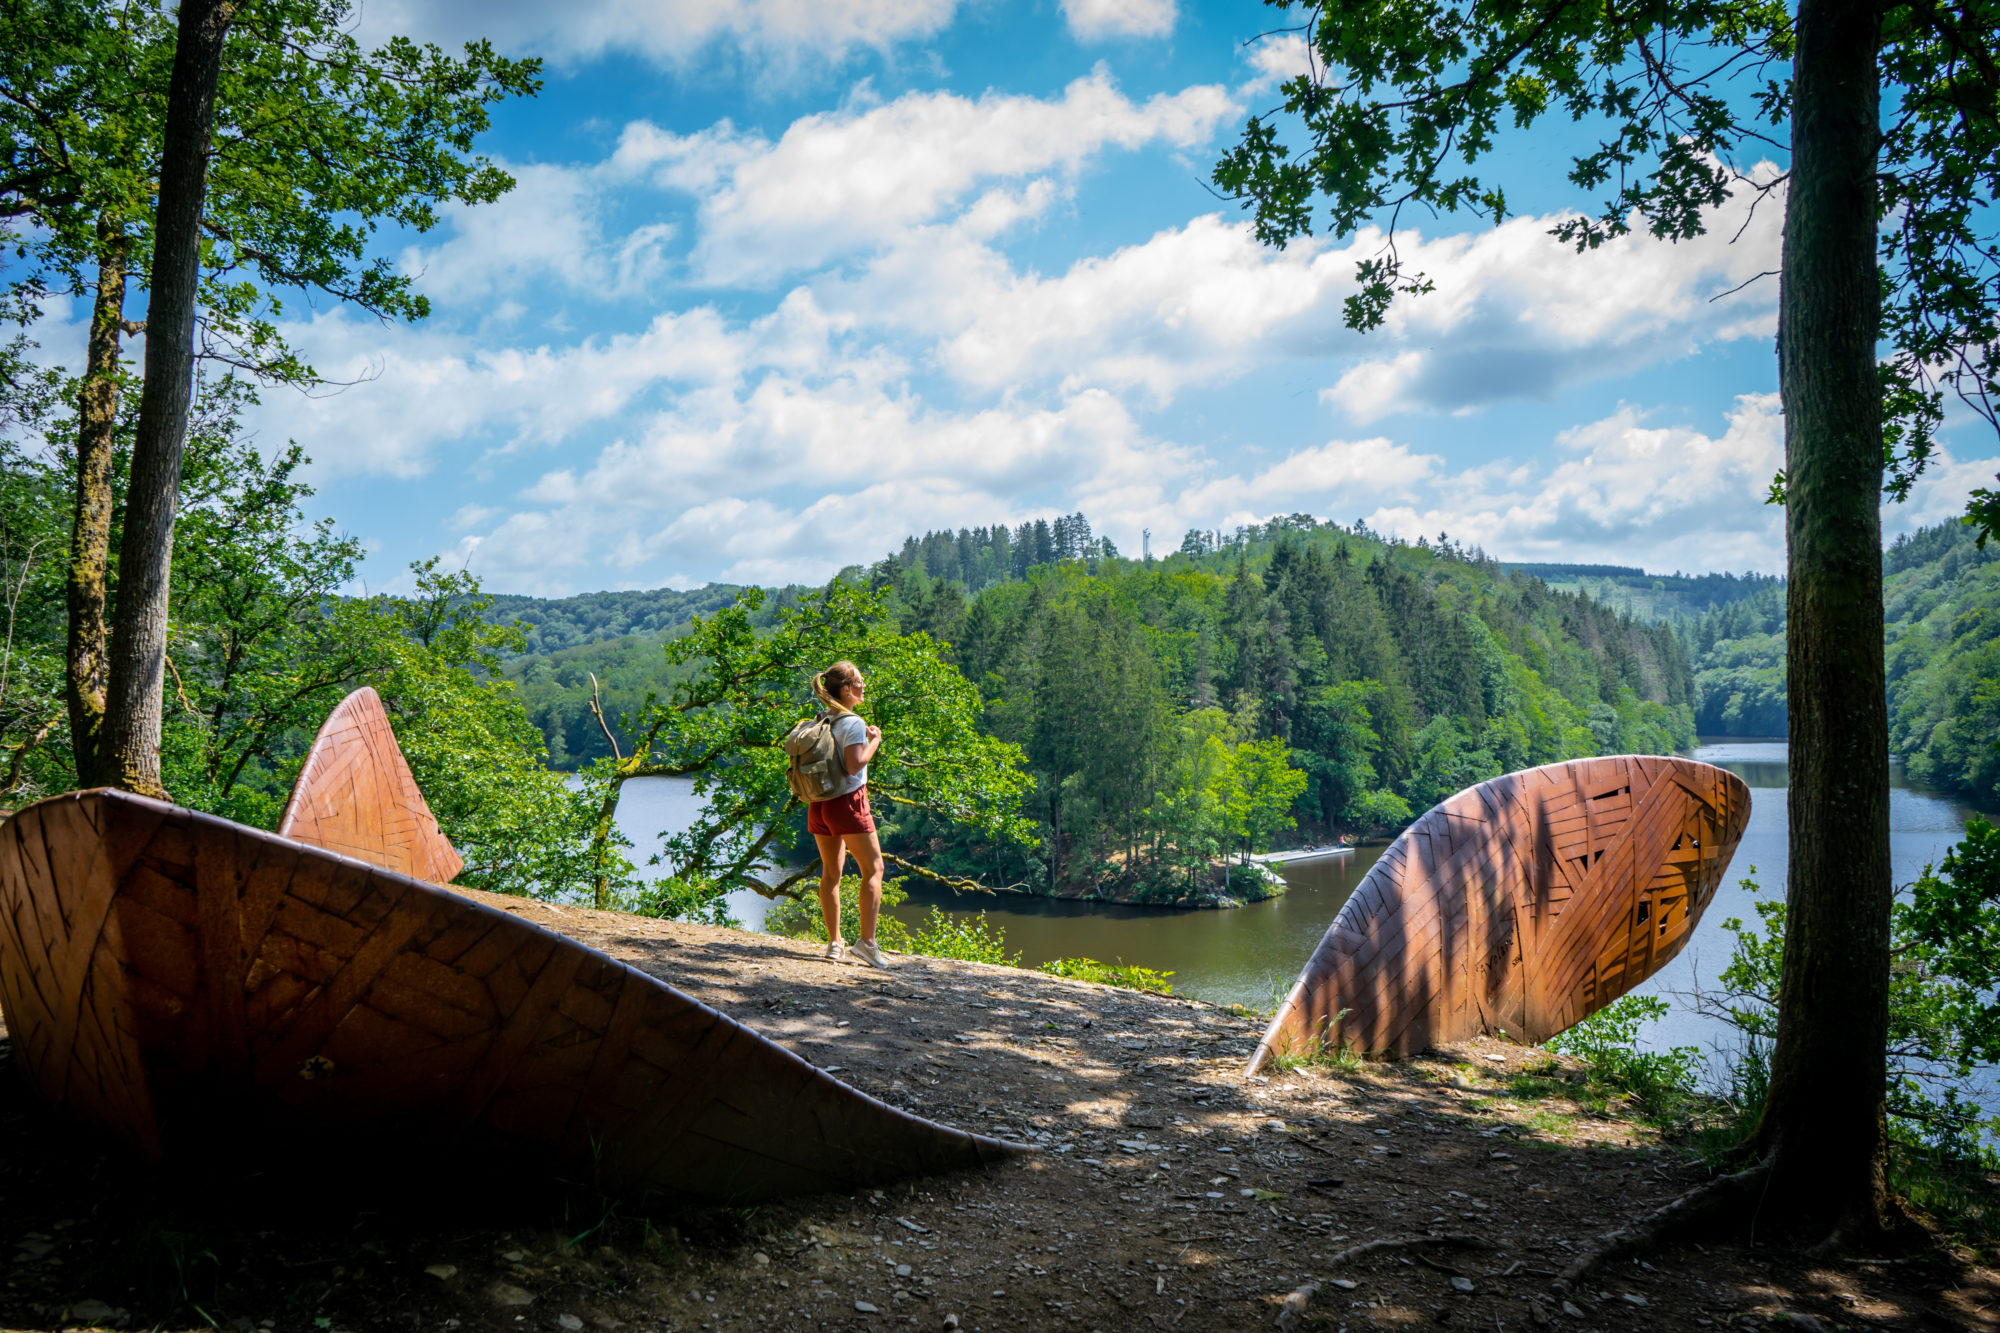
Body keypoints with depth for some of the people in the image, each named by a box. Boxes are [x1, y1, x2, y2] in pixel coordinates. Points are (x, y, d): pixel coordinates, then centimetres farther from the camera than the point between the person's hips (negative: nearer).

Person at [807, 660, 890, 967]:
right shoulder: (853, 723, -13)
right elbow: (854, 765, -22)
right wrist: (874, 741, -7)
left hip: (819, 804, 8)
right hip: (847, 801, -7)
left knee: (831, 872, 12)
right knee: (873, 869, 1)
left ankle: (834, 942, 15)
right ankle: (866, 941, -5)